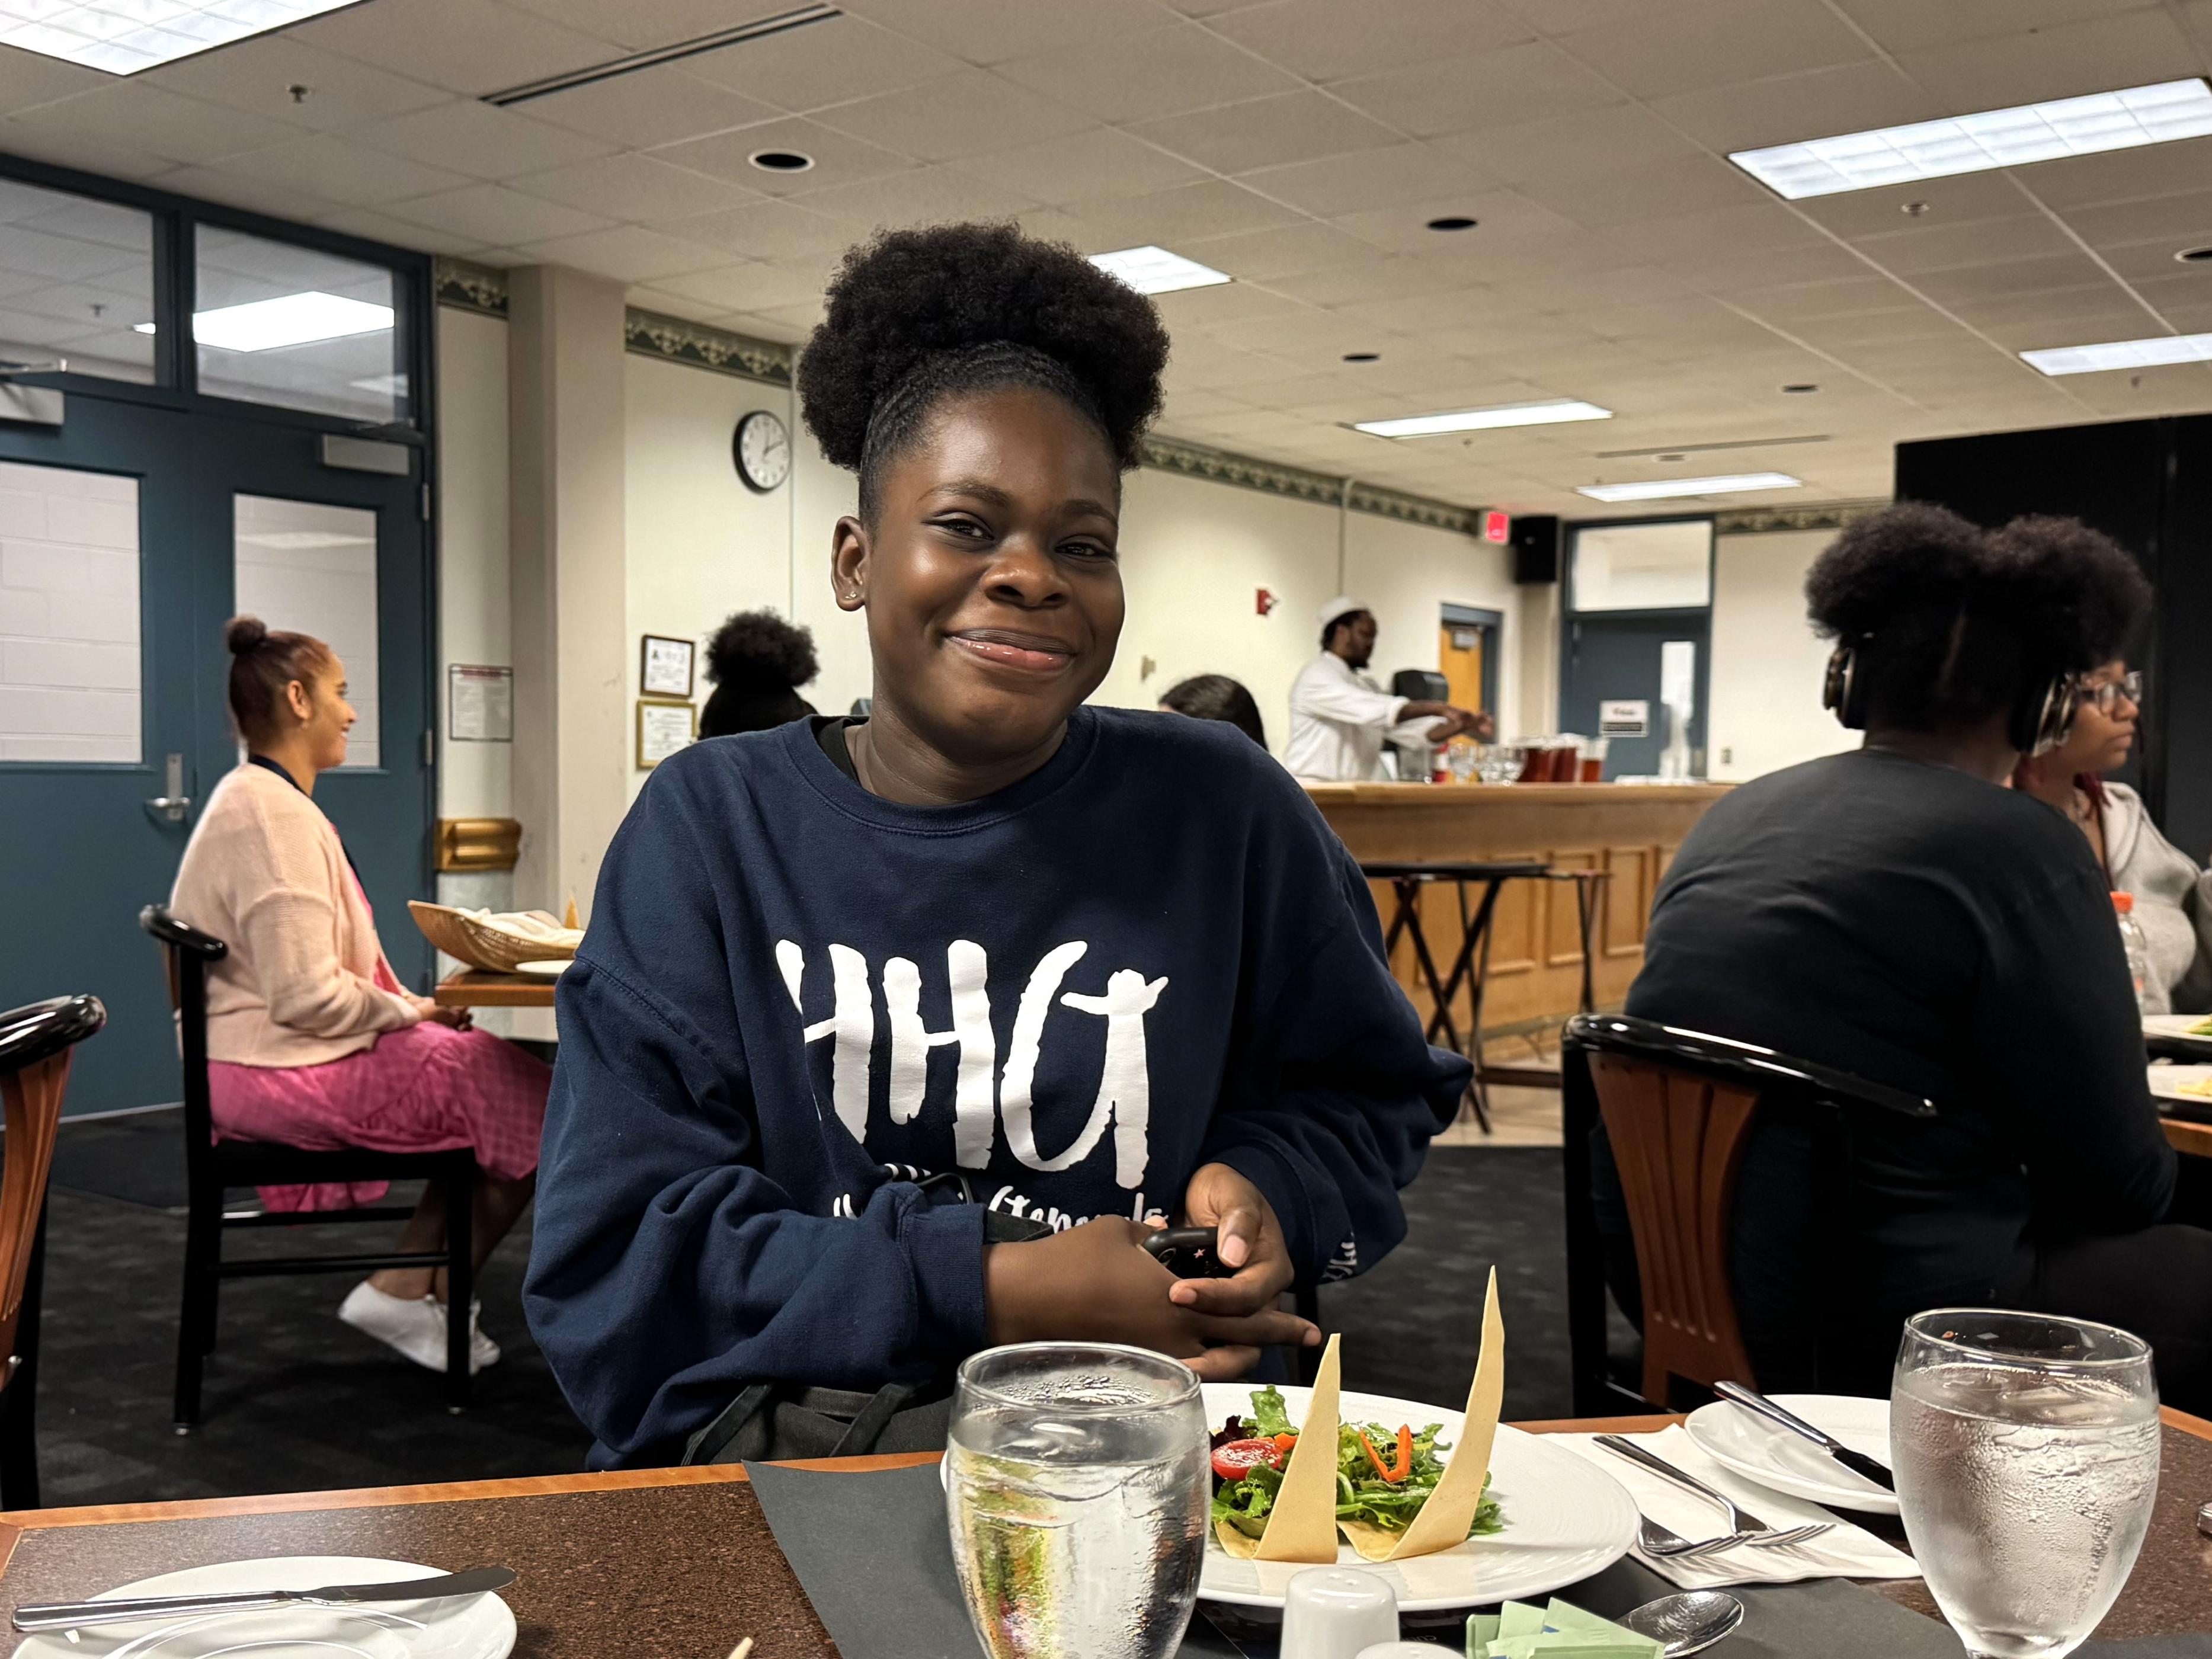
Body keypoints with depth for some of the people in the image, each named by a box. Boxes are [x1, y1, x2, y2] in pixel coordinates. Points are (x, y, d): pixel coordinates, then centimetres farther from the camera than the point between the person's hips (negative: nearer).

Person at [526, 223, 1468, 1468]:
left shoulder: (1224, 812, 2)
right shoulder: (711, 825, 1)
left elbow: (1374, 1097, 17)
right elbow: (613, 1261, -5)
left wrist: (1268, 1188, -7)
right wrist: (1005, 1292, -14)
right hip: (791, 1438, 0)